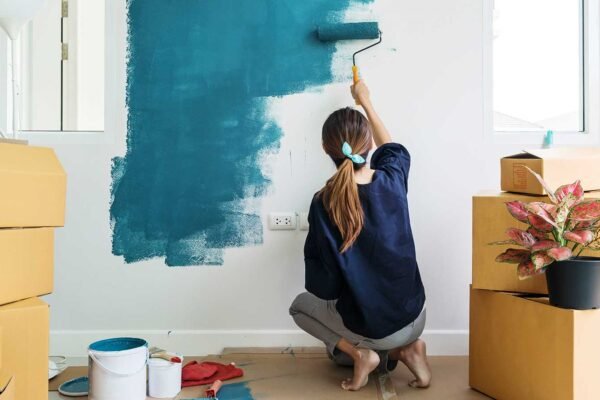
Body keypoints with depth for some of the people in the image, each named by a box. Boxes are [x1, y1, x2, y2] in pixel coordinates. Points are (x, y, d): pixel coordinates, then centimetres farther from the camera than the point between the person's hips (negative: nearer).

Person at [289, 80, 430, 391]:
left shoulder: (323, 204, -20)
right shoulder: (392, 179, -10)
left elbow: (321, 286, -15)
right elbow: (392, 149, 17)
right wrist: (365, 102, 27)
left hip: (368, 327, -5)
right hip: (413, 320, 5)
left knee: (300, 306, 24)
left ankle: (360, 354, 5)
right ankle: (405, 351, 8)